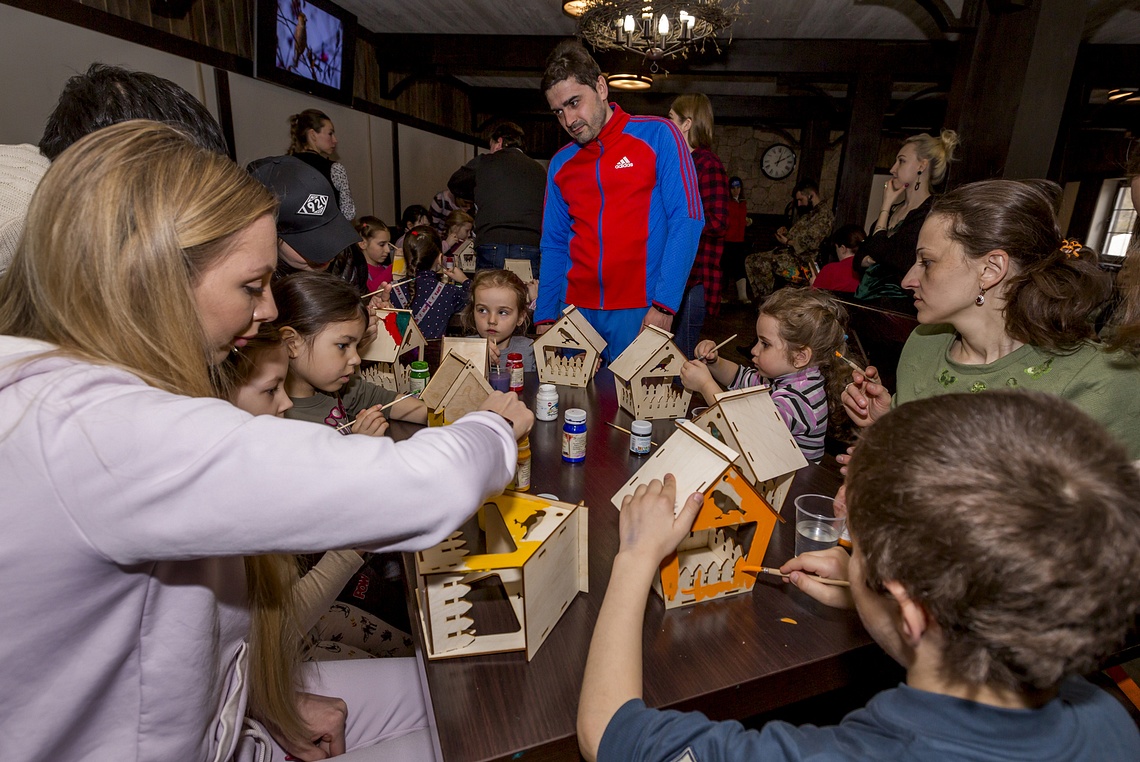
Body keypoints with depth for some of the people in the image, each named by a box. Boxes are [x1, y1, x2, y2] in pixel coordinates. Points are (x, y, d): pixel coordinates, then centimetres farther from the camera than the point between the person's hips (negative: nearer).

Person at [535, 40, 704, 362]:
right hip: (575, 310, 4)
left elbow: (687, 219, -8)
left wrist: (664, 304, -17)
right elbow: (554, 246, 15)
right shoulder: (560, 164, 13)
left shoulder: (657, 136, -1)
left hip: (640, 311, -4)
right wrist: (545, 317, 7)